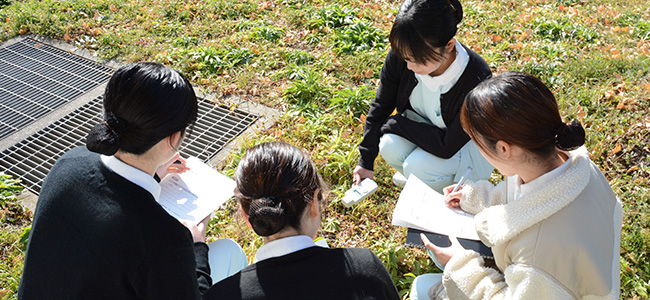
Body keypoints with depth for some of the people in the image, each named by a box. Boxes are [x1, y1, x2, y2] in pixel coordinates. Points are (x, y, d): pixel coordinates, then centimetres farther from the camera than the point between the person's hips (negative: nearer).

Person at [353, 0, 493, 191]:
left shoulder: (477, 81, -37)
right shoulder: (400, 56, -24)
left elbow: (447, 147, -29)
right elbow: (381, 106, -8)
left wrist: (395, 124, -23)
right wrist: (365, 161, -2)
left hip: (466, 145, -4)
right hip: (421, 126, 4)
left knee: (419, 165, -30)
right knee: (390, 147, -26)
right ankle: (414, 173, 9)